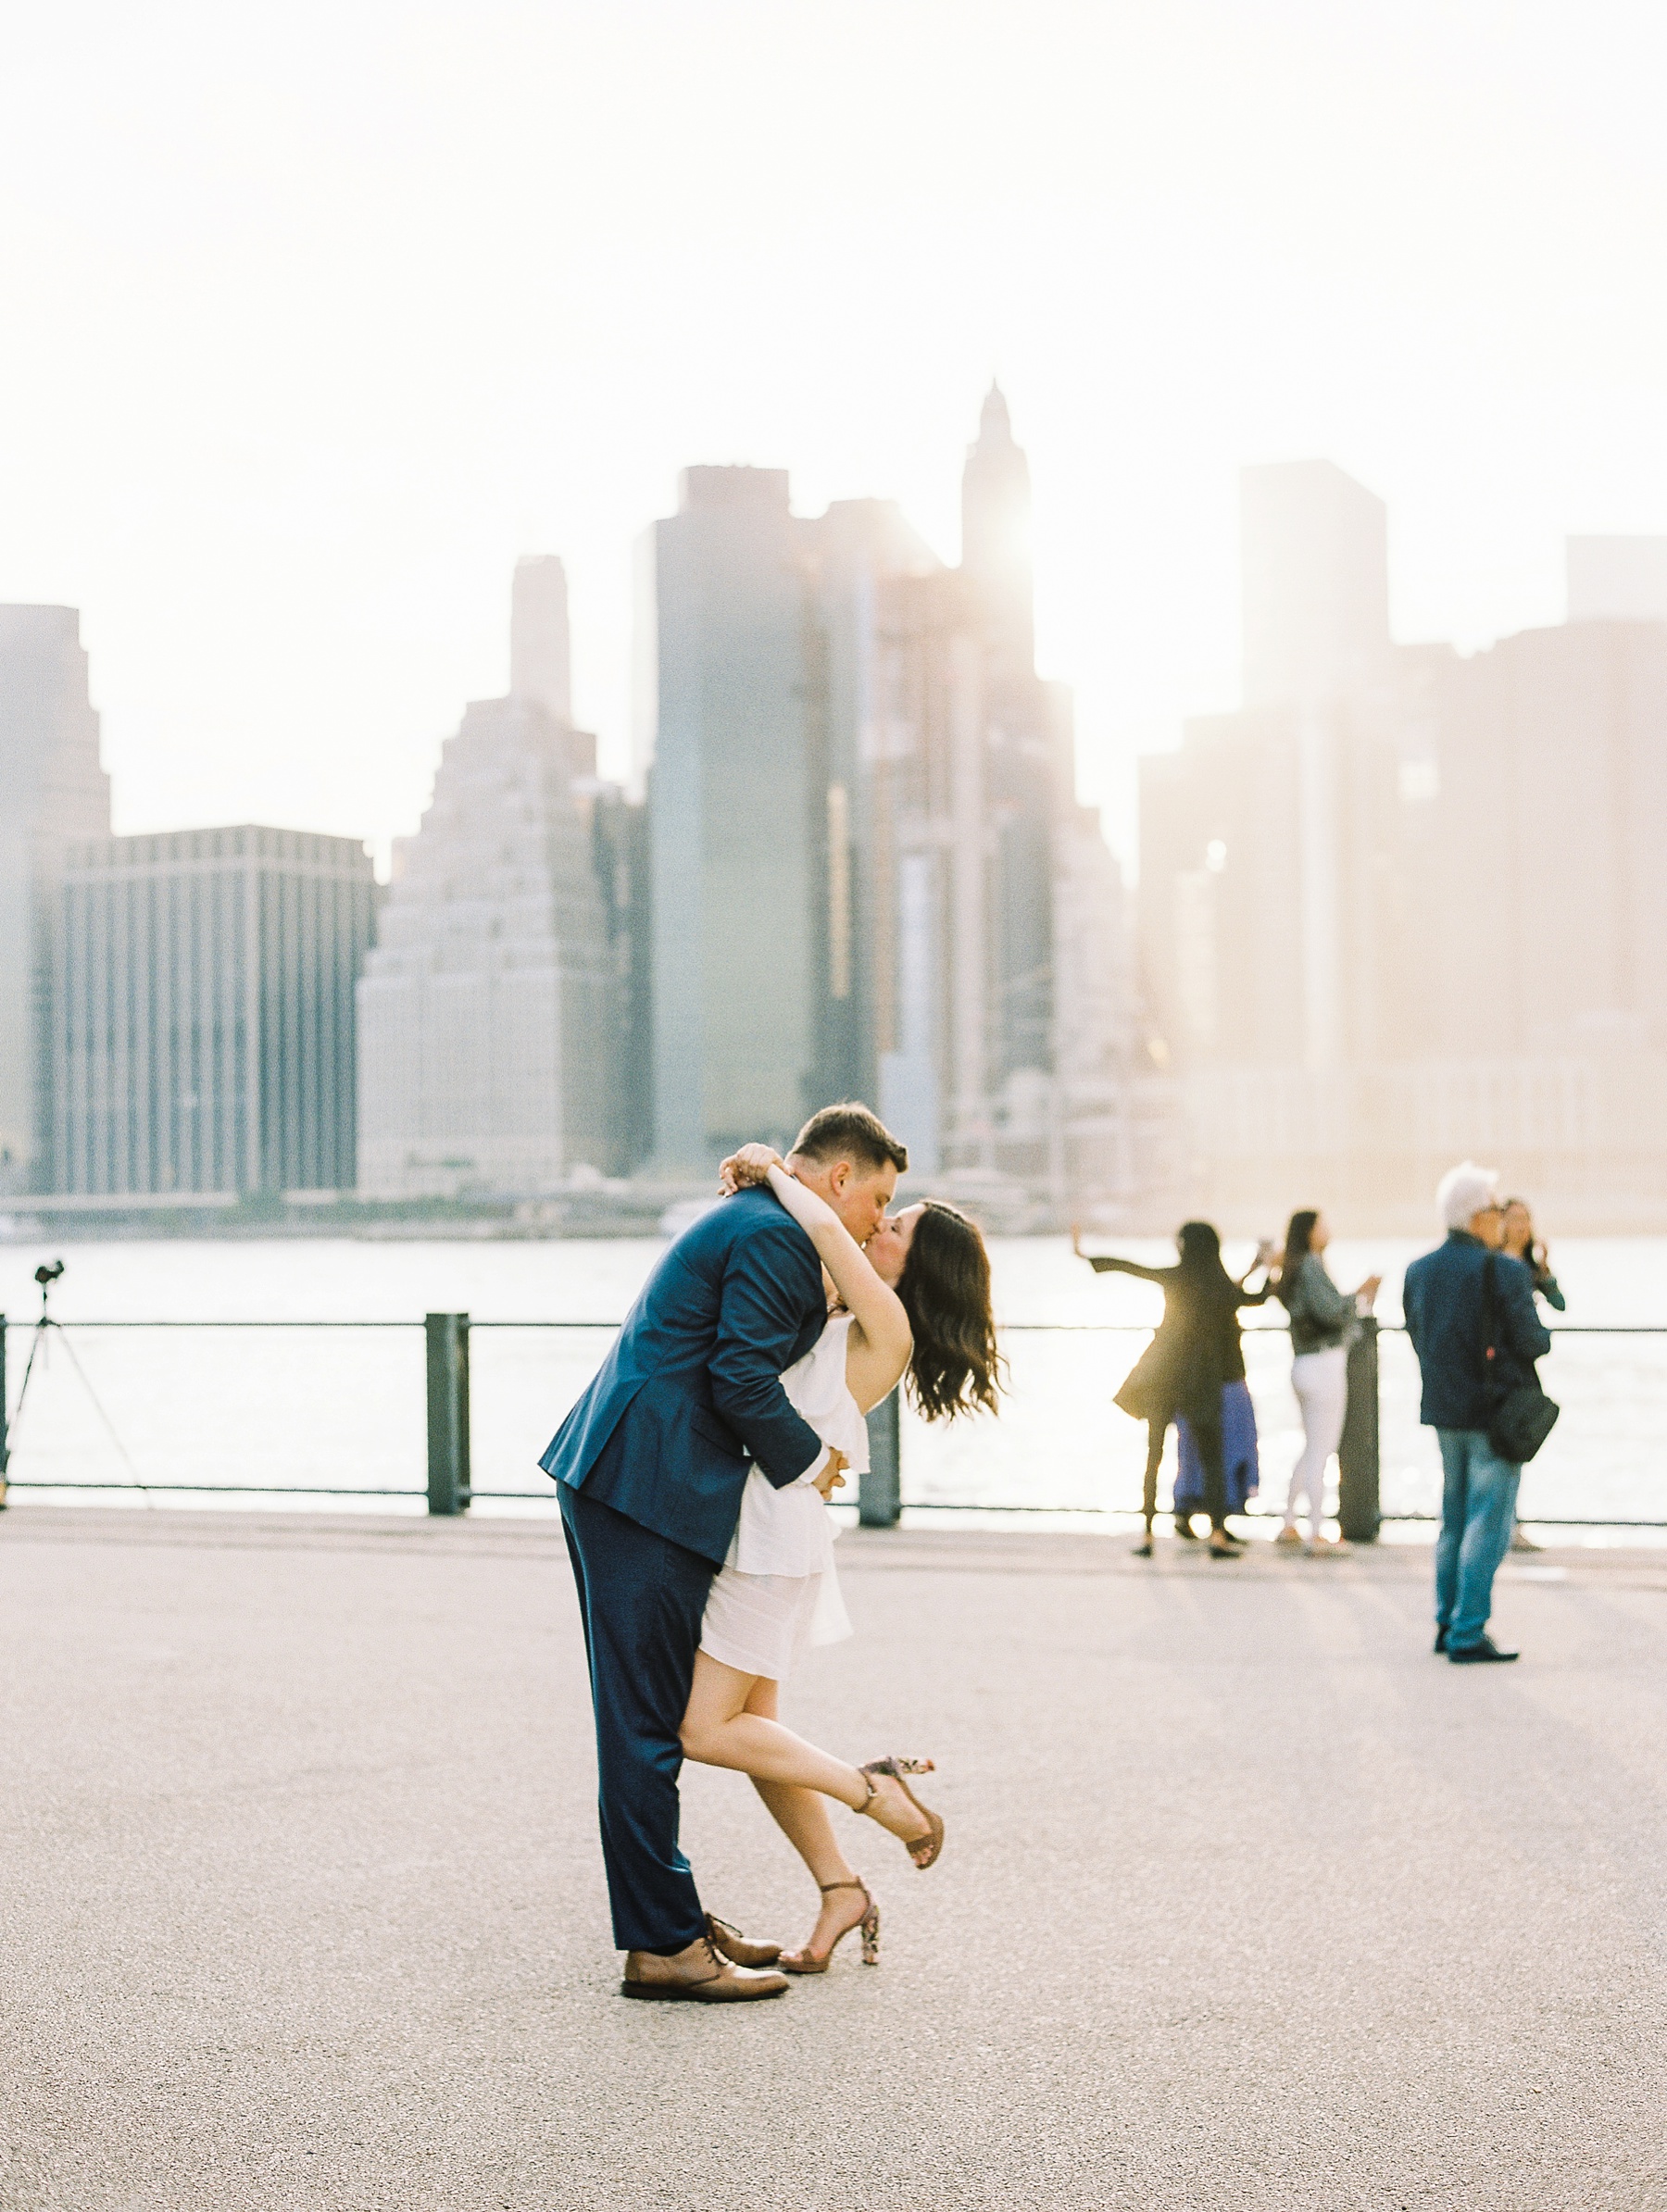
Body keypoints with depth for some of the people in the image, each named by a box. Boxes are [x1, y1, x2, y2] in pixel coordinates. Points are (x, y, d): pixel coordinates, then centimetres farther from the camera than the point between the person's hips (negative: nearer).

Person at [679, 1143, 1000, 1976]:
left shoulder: (887, 1327, -12)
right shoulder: (837, 1317, 13)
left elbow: (827, 1229, -27)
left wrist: (775, 1171, -12)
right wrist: (756, 1187, 5)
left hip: (776, 1527, -9)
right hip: (749, 1519, 9)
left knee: (707, 1730, -8)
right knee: (750, 1724, 12)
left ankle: (873, 1789, 0)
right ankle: (839, 1890, 19)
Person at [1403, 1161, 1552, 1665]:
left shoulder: (1418, 1271, 5)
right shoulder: (1503, 1271, -16)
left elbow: (1419, 1339, 9)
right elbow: (1530, 1342, -14)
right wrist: (1542, 1337, 8)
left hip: (1445, 1410, 7)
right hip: (1494, 1411, -7)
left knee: (1454, 1519, 17)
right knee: (1487, 1523, -2)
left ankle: (1448, 1624, 22)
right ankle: (1468, 1635, -2)